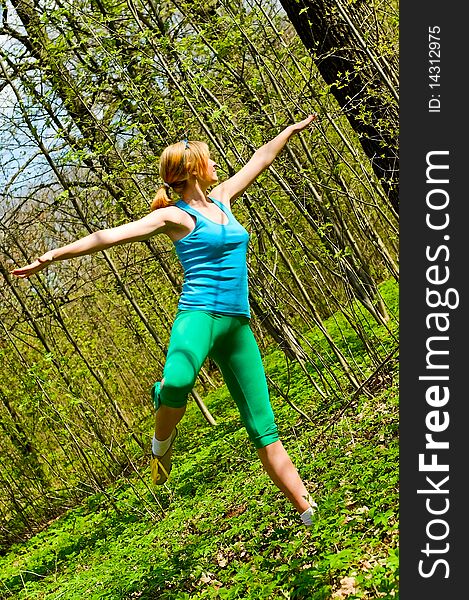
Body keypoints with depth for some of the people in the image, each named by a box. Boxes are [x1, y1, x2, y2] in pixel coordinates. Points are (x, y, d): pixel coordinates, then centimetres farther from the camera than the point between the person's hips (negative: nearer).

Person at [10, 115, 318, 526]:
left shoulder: (221, 199, 19)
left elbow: (259, 159, 32)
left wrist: (293, 128, 44)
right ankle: (163, 439, -7)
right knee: (177, 381, -39)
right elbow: (110, 236, -4)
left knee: (263, 427, 5)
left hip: (238, 327, 6)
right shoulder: (175, 216, 1)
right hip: (199, 315, -6)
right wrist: (53, 256, -8)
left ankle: (307, 509, 7)